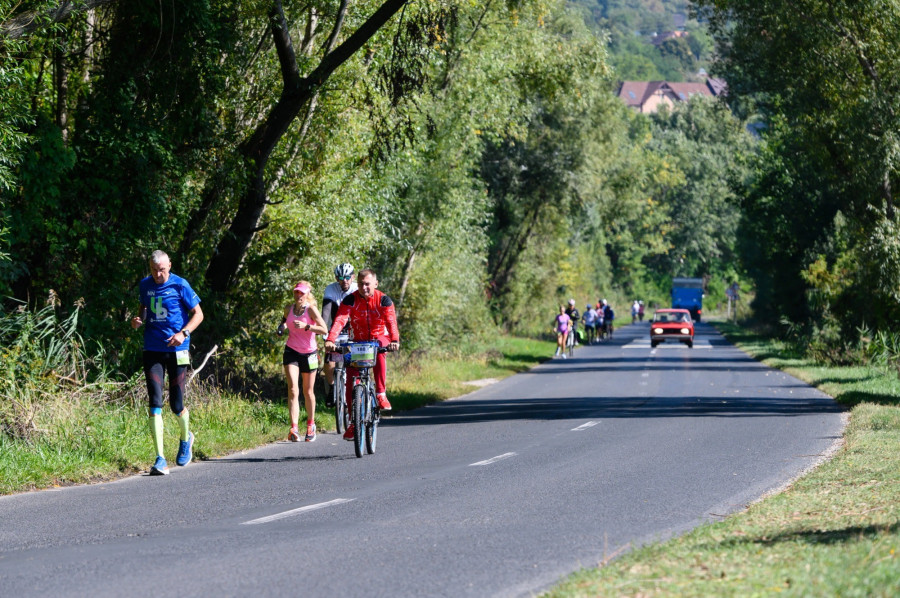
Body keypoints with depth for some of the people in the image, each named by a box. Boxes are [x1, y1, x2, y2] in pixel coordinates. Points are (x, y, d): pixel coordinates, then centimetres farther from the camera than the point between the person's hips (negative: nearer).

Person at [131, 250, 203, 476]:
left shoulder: (180, 285, -5)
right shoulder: (145, 285, 8)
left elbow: (198, 314, 0)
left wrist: (183, 333, -16)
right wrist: (138, 320, 2)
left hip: (176, 351, -3)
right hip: (152, 351, 3)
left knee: (176, 405, 2)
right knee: (155, 403, -10)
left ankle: (186, 439, 37)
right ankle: (160, 460, -13)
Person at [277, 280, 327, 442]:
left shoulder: (311, 309, -12)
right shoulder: (289, 308, 1)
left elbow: (324, 330, -20)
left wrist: (306, 326, -31)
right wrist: (282, 326, 0)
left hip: (308, 353, -2)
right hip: (291, 351, 2)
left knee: (308, 391, 12)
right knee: (293, 389, -14)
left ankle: (311, 424, 35)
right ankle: (294, 429, -23)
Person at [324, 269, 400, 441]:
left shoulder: (384, 300, -13)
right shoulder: (350, 300, -12)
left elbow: (391, 321, -28)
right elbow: (340, 320, -26)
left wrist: (395, 340, -48)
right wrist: (330, 340, -44)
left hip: (379, 338, -2)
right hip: (358, 342, 2)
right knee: (351, 380, -9)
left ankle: (381, 394, -30)